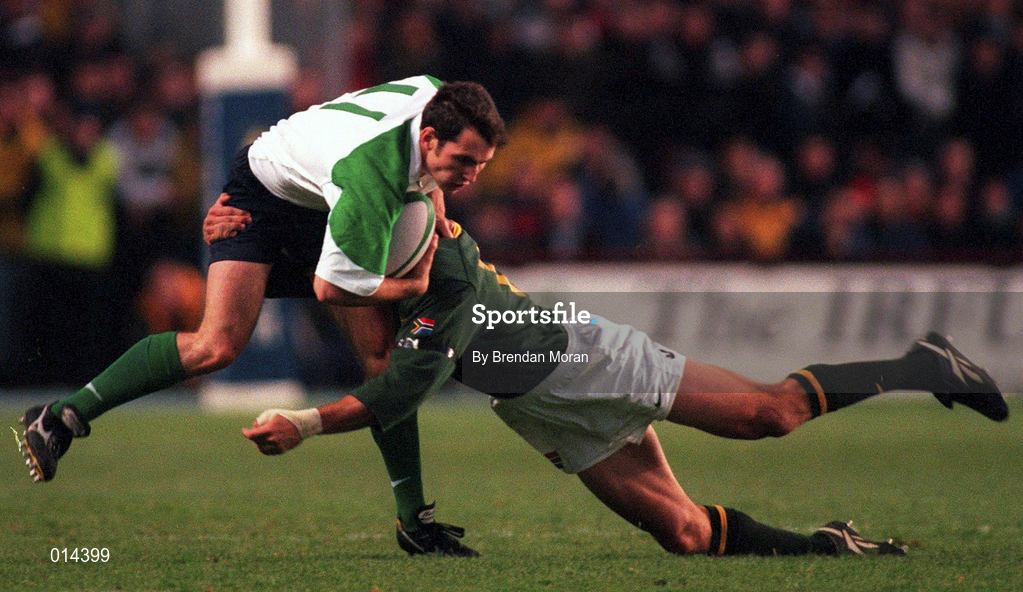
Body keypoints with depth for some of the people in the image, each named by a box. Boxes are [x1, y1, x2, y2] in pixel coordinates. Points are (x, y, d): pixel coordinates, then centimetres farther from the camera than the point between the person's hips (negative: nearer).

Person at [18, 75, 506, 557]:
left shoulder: (435, 96, -19)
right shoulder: (369, 177, -41)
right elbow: (329, 286, -30)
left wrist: (433, 197, -1)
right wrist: (412, 286, -18)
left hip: (320, 209, 7)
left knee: (383, 352, -3)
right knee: (218, 345, -25)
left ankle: (412, 519, 3)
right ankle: (62, 416, -14)